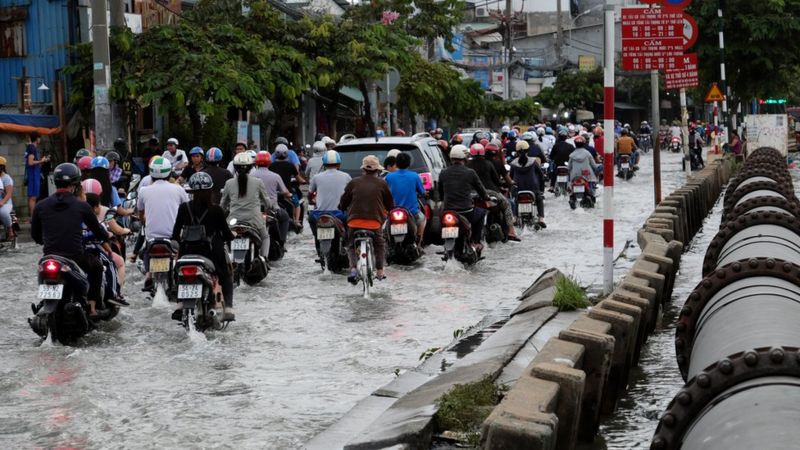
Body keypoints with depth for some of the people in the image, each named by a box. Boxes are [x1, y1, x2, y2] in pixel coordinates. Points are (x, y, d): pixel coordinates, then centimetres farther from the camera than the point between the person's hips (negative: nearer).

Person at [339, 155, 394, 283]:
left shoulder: (353, 183, 3)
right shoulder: (382, 184, 2)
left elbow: (343, 203, 9)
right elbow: (390, 204, 10)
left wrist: (344, 209, 31)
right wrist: (386, 210, 32)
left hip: (355, 221, 0)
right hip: (375, 221, 0)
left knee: (352, 246, 13)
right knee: (380, 245, 22)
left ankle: (353, 268, -11)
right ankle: (380, 271, 15)